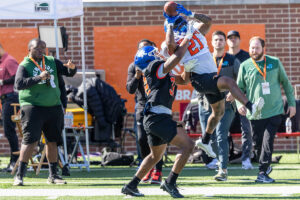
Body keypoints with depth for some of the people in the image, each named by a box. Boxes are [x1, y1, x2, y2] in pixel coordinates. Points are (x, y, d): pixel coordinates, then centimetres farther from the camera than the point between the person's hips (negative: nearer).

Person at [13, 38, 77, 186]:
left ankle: (53, 175, 18)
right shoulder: (25, 66, -2)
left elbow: (69, 73, 13)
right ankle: (19, 175, -9)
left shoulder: (51, 62, 13)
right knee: (30, 140, -12)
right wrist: (39, 78, -26)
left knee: (52, 141, 9)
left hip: (54, 107, 5)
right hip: (33, 107, -5)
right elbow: (18, 84, -17)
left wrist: (72, 67, -11)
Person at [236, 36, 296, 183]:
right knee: (257, 143, 6)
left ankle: (263, 173, -9)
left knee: (268, 141, -12)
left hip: (274, 112, -1)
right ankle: (266, 166, 29)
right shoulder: (245, 66, 2)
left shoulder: (275, 63, 4)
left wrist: (291, 103, 11)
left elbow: (285, 83, 13)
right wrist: (239, 103, -9)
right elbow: (239, 88, 9)